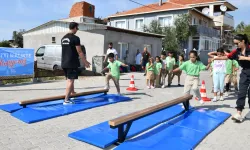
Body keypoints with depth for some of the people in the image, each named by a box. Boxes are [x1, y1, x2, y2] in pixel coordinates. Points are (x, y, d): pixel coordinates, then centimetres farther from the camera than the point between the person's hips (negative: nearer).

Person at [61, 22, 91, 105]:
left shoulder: (63, 38, 13)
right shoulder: (75, 38, -12)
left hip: (64, 63, 8)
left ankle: (73, 93, 36)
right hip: (72, 63, -8)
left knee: (69, 80, 20)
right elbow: (79, 52, -13)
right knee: (70, 80, -4)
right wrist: (85, 62, -4)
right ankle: (66, 100, -3)